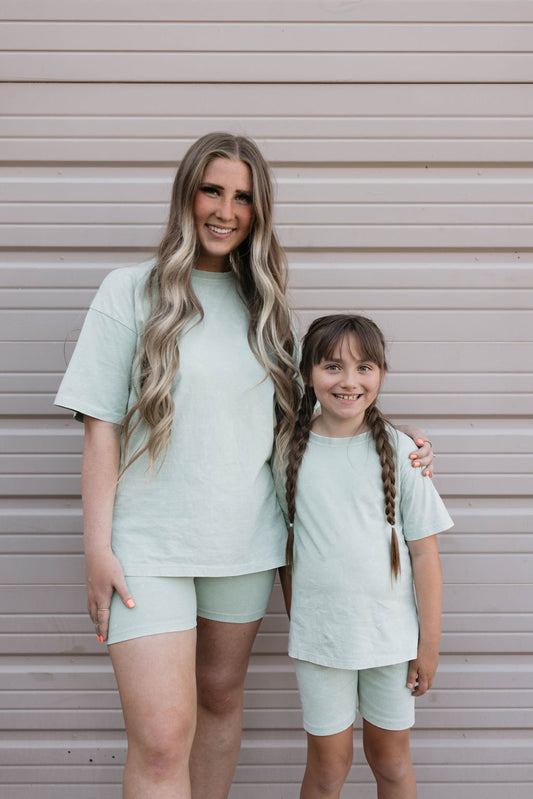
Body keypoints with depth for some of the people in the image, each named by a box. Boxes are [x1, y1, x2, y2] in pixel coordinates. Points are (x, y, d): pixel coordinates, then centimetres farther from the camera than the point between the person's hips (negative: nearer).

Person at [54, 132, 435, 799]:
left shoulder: (263, 304, 9)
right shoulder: (132, 292, -3)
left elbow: (296, 416, 16)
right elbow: (102, 426, -5)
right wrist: (97, 548, -10)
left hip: (244, 542, 4)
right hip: (149, 545, -4)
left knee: (221, 697, 17)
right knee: (161, 738, -8)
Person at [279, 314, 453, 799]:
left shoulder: (400, 450, -5)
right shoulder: (290, 451, -3)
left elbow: (424, 550, -3)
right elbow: (286, 547, 6)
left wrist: (429, 641, -2)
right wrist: (295, 623, 6)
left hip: (392, 632, 0)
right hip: (318, 635, 0)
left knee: (392, 759, 15)